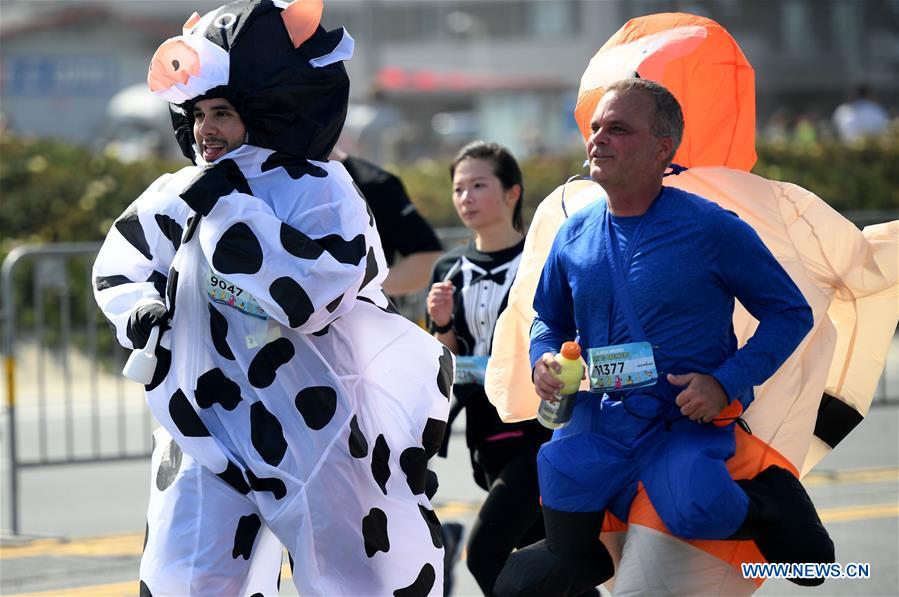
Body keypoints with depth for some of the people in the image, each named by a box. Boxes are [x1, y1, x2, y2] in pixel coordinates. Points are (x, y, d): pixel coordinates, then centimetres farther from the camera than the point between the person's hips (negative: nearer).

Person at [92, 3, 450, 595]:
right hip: (208, 433, 5)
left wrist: (227, 208, -24)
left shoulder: (318, 190, -13)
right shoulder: (179, 198, 5)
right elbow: (120, 265, 22)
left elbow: (310, 294, -29)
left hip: (314, 432, -5)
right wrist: (140, 308, -1)